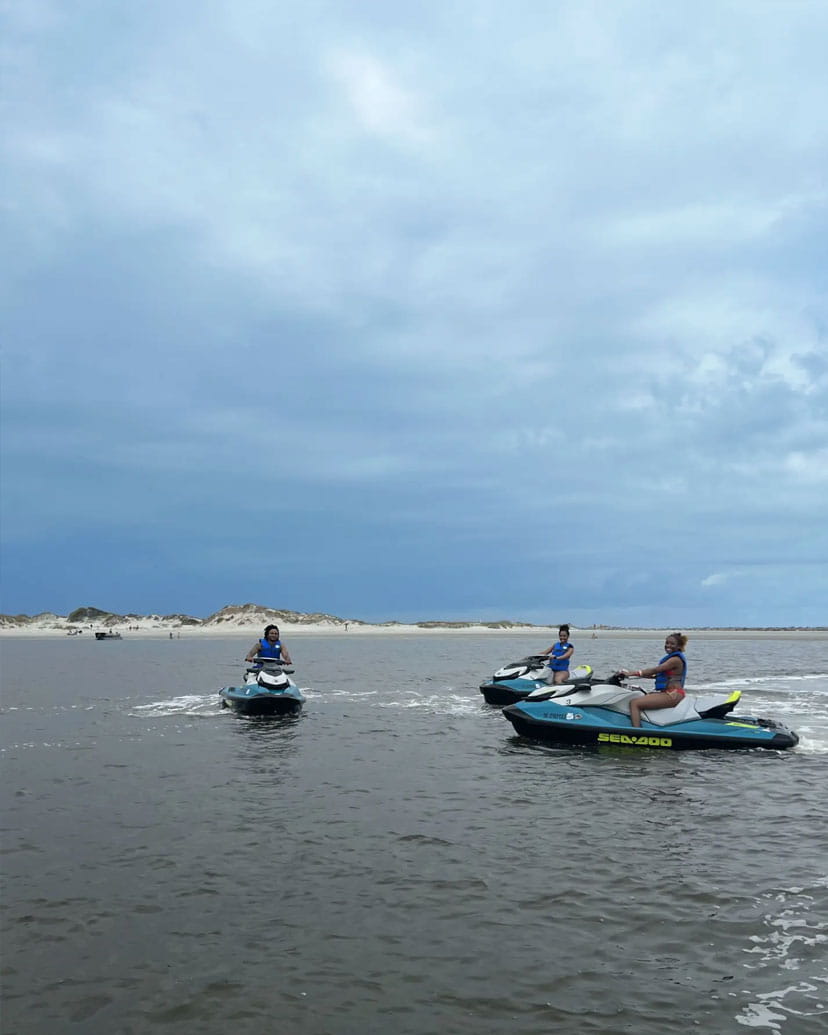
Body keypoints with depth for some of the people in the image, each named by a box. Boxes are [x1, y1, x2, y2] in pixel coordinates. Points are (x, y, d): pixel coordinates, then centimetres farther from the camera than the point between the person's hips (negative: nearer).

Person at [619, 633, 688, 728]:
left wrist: (632, 673, -17)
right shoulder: (670, 658, 19)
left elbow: (654, 670, -17)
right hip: (666, 692, 11)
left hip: (672, 695, -11)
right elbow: (656, 675, 17)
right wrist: (633, 673, 10)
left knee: (634, 703, -20)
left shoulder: (676, 659, -11)